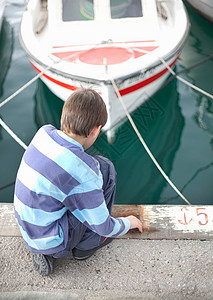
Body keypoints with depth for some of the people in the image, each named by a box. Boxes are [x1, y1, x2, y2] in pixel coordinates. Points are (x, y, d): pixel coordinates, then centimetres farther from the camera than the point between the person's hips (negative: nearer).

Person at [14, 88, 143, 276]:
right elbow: (104, 228, -15)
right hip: (52, 242, -7)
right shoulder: (81, 171, -29)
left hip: (28, 230, 7)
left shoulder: (44, 133, -9)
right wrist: (128, 223, 5)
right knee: (105, 169, -9)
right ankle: (84, 247, 8)